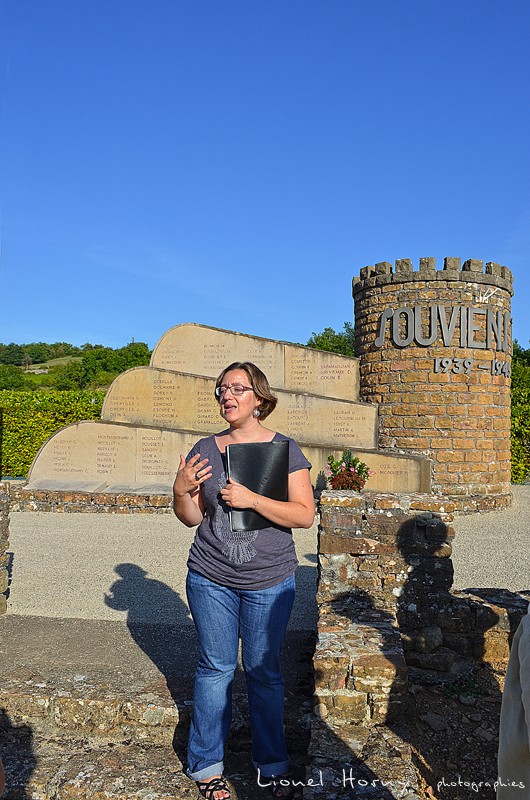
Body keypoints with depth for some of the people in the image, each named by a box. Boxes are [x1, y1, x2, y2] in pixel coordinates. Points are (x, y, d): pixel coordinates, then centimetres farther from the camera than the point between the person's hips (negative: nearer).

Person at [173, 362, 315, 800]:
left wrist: (252, 499, -23)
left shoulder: (284, 449, -6)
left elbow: (305, 515, -12)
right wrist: (181, 491, -15)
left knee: (264, 672, 11)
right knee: (215, 668, 11)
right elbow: (192, 518, 6)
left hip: (268, 582, -1)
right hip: (211, 580, 2)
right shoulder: (205, 450, 1)